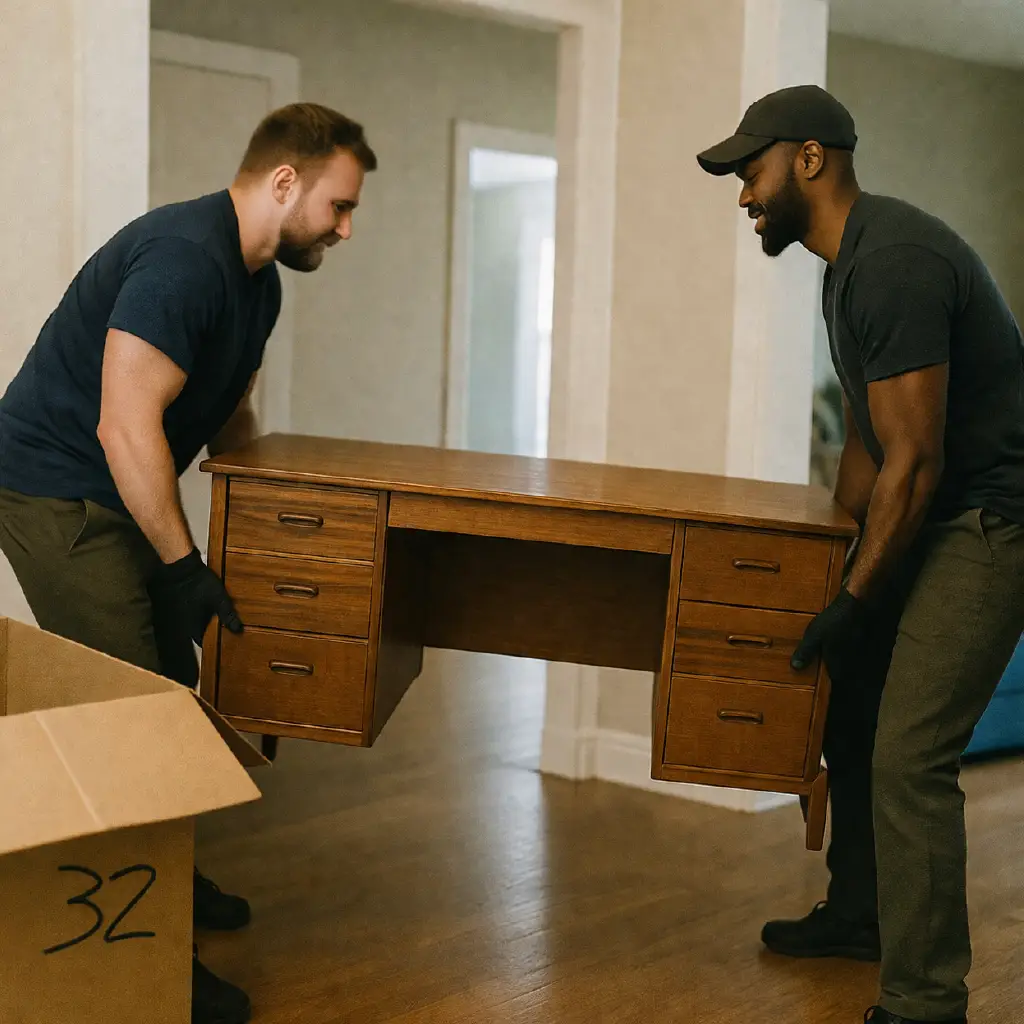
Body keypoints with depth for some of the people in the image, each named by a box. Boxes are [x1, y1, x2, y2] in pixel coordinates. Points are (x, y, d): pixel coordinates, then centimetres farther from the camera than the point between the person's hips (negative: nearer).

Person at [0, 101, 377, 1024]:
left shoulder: (258, 283, 9)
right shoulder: (183, 257, -24)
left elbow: (228, 418, 21)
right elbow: (125, 427, -28)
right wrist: (184, 569, -23)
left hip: (121, 497, 10)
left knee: (174, 688, 13)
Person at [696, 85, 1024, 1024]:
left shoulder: (893, 264, -23)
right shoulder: (850, 263, 11)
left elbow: (914, 462, -24)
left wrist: (853, 603, -18)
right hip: (930, 514, 11)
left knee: (910, 759, -13)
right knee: (853, 714, 17)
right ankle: (857, 914, 35)